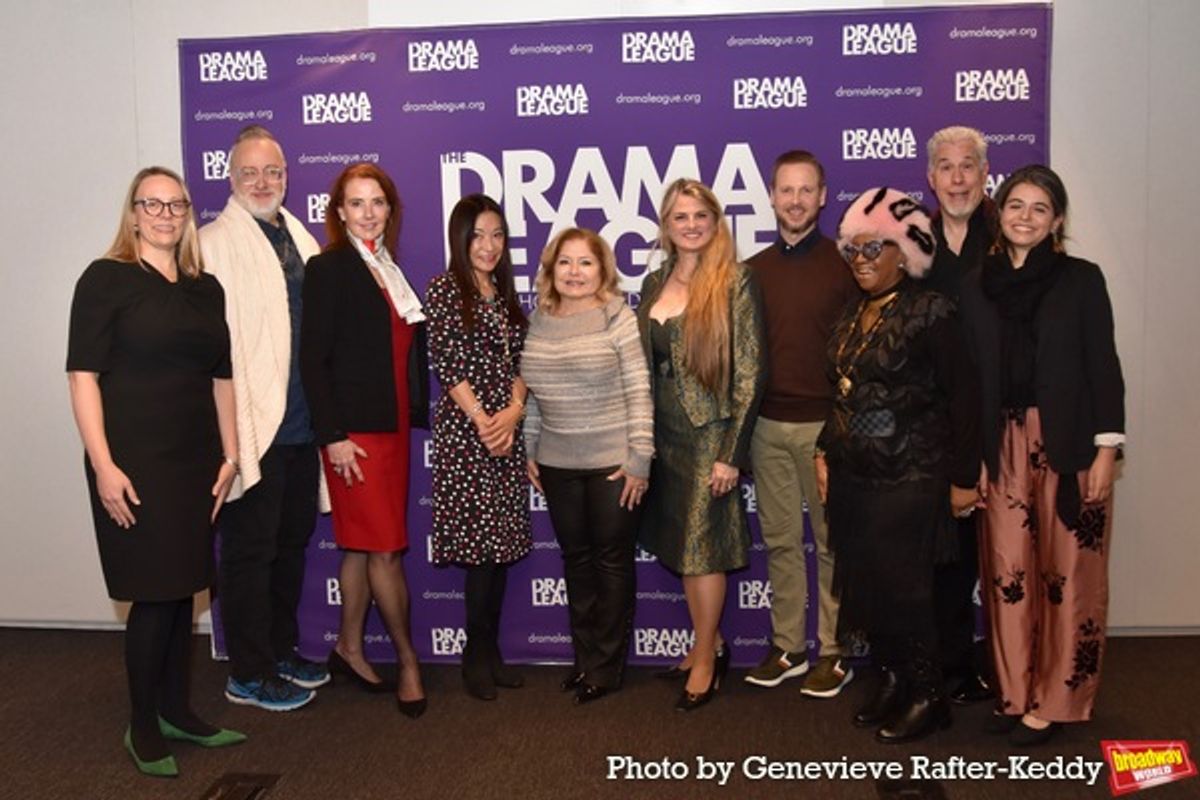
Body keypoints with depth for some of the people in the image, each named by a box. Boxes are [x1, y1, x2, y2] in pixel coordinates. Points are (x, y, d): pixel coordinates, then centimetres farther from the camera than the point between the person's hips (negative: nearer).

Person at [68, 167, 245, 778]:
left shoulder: (206, 288, 11)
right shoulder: (107, 279, -4)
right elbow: (83, 375, -9)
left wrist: (229, 455, 9)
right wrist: (104, 465, -16)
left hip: (195, 464, 5)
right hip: (135, 464, -5)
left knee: (181, 591, 12)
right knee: (153, 595, -1)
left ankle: (176, 711, 26)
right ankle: (142, 728, 16)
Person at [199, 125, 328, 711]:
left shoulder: (300, 240, 14)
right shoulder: (213, 243, -7)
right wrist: (229, 423, -19)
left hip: (302, 422, 7)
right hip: (251, 425, -7)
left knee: (292, 542, 17)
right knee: (250, 550, 4)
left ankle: (282, 651, 34)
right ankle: (248, 675, 18)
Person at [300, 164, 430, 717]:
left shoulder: (389, 270, 14)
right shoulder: (327, 268, -8)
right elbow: (313, 359, -12)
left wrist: (416, 415, 10)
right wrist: (333, 436, -16)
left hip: (393, 427, 7)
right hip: (353, 431, -7)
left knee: (364, 546, 14)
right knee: (385, 549, -2)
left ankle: (350, 649, 27)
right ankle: (407, 659, 13)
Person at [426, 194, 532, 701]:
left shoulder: (504, 294, 16)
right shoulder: (444, 289, -3)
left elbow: (518, 362, 12)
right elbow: (447, 363, -10)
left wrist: (514, 411, -6)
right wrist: (482, 421, -13)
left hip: (507, 430, 6)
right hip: (465, 431, -6)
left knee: (501, 542, 8)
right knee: (483, 541, -4)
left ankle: (488, 651, 19)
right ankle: (478, 655, 11)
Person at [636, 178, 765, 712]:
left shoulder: (735, 282, -9)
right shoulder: (655, 284, 9)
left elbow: (749, 372, -12)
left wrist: (732, 453, -15)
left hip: (710, 433, -6)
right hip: (663, 433, 6)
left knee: (702, 548, 0)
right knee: (680, 547, 12)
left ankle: (707, 659, 16)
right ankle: (708, 643, 28)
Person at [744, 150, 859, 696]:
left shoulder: (843, 264, -2)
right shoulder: (753, 271, 10)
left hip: (825, 424, -4)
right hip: (767, 425, 4)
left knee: (832, 540, 5)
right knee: (780, 540, 11)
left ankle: (835, 652, 17)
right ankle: (787, 646, 23)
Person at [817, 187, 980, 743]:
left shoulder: (929, 313, -10)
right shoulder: (853, 316, 11)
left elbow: (964, 397, -10)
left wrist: (963, 478, -10)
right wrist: (825, 453, 12)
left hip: (908, 481, -7)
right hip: (851, 478, 7)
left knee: (901, 588, -1)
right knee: (860, 584, 10)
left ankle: (926, 696, 17)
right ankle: (891, 678, 28)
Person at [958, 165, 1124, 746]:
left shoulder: (1082, 279, 1)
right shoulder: (977, 284, 8)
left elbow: (1103, 366, -1)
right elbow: (971, 375, 6)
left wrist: (1107, 449, -8)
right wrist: (973, 455, 3)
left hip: (1069, 446, -2)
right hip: (1003, 448, 2)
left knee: (1066, 572, 2)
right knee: (1008, 572, 5)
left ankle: (1056, 699, 15)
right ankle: (1016, 691, 20)